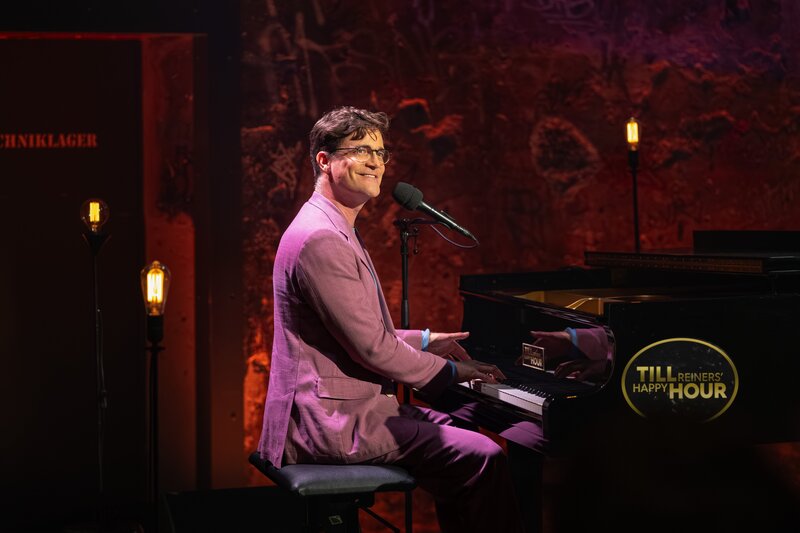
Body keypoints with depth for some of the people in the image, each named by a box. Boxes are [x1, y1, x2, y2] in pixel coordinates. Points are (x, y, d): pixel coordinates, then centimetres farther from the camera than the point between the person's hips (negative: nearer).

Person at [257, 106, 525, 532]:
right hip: (332, 420, -11)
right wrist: (449, 371, -6)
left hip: (337, 406, 11)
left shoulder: (336, 230, 17)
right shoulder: (320, 239, -18)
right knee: (483, 457, -17)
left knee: (456, 431, 22)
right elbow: (372, 348, -18)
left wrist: (424, 341, 19)